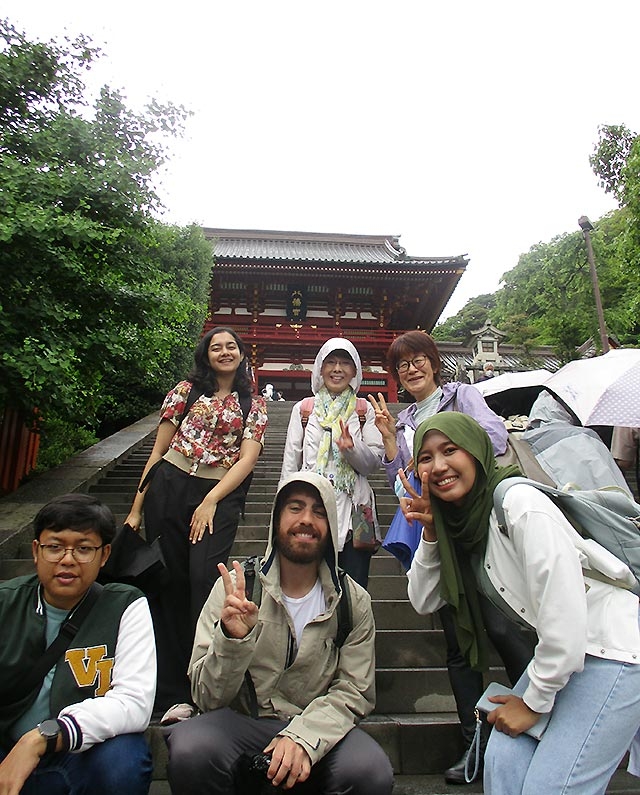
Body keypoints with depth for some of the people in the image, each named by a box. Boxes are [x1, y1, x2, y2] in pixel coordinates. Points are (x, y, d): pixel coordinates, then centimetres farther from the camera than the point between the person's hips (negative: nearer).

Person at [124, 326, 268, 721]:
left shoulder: (255, 404, 9)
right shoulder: (187, 390, 10)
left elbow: (248, 458, 0)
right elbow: (159, 450, 9)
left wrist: (211, 501, -11)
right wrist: (137, 507, 5)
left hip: (221, 495, -1)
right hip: (170, 486, 2)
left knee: (205, 577, -17)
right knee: (170, 583, 5)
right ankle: (173, 695, 18)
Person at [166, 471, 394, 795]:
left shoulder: (353, 601, -3)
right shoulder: (234, 589, -9)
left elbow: (354, 692, -3)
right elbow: (208, 699, -9)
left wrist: (303, 737, -22)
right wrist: (231, 639, -29)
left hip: (317, 728, 1)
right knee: (190, 751, -30)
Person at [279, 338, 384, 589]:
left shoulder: (365, 410, 9)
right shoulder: (303, 408, 10)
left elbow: (373, 462, 3)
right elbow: (289, 464, 9)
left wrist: (352, 448, -17)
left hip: (353, 510, 0)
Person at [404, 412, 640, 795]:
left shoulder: (518, 501, -26)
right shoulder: (459, 519, 0)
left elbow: (565, 615, -27)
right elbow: (424, 601, 3)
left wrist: (533, 702, -13)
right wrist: (431, 533, -11)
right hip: (561, 652, 7)